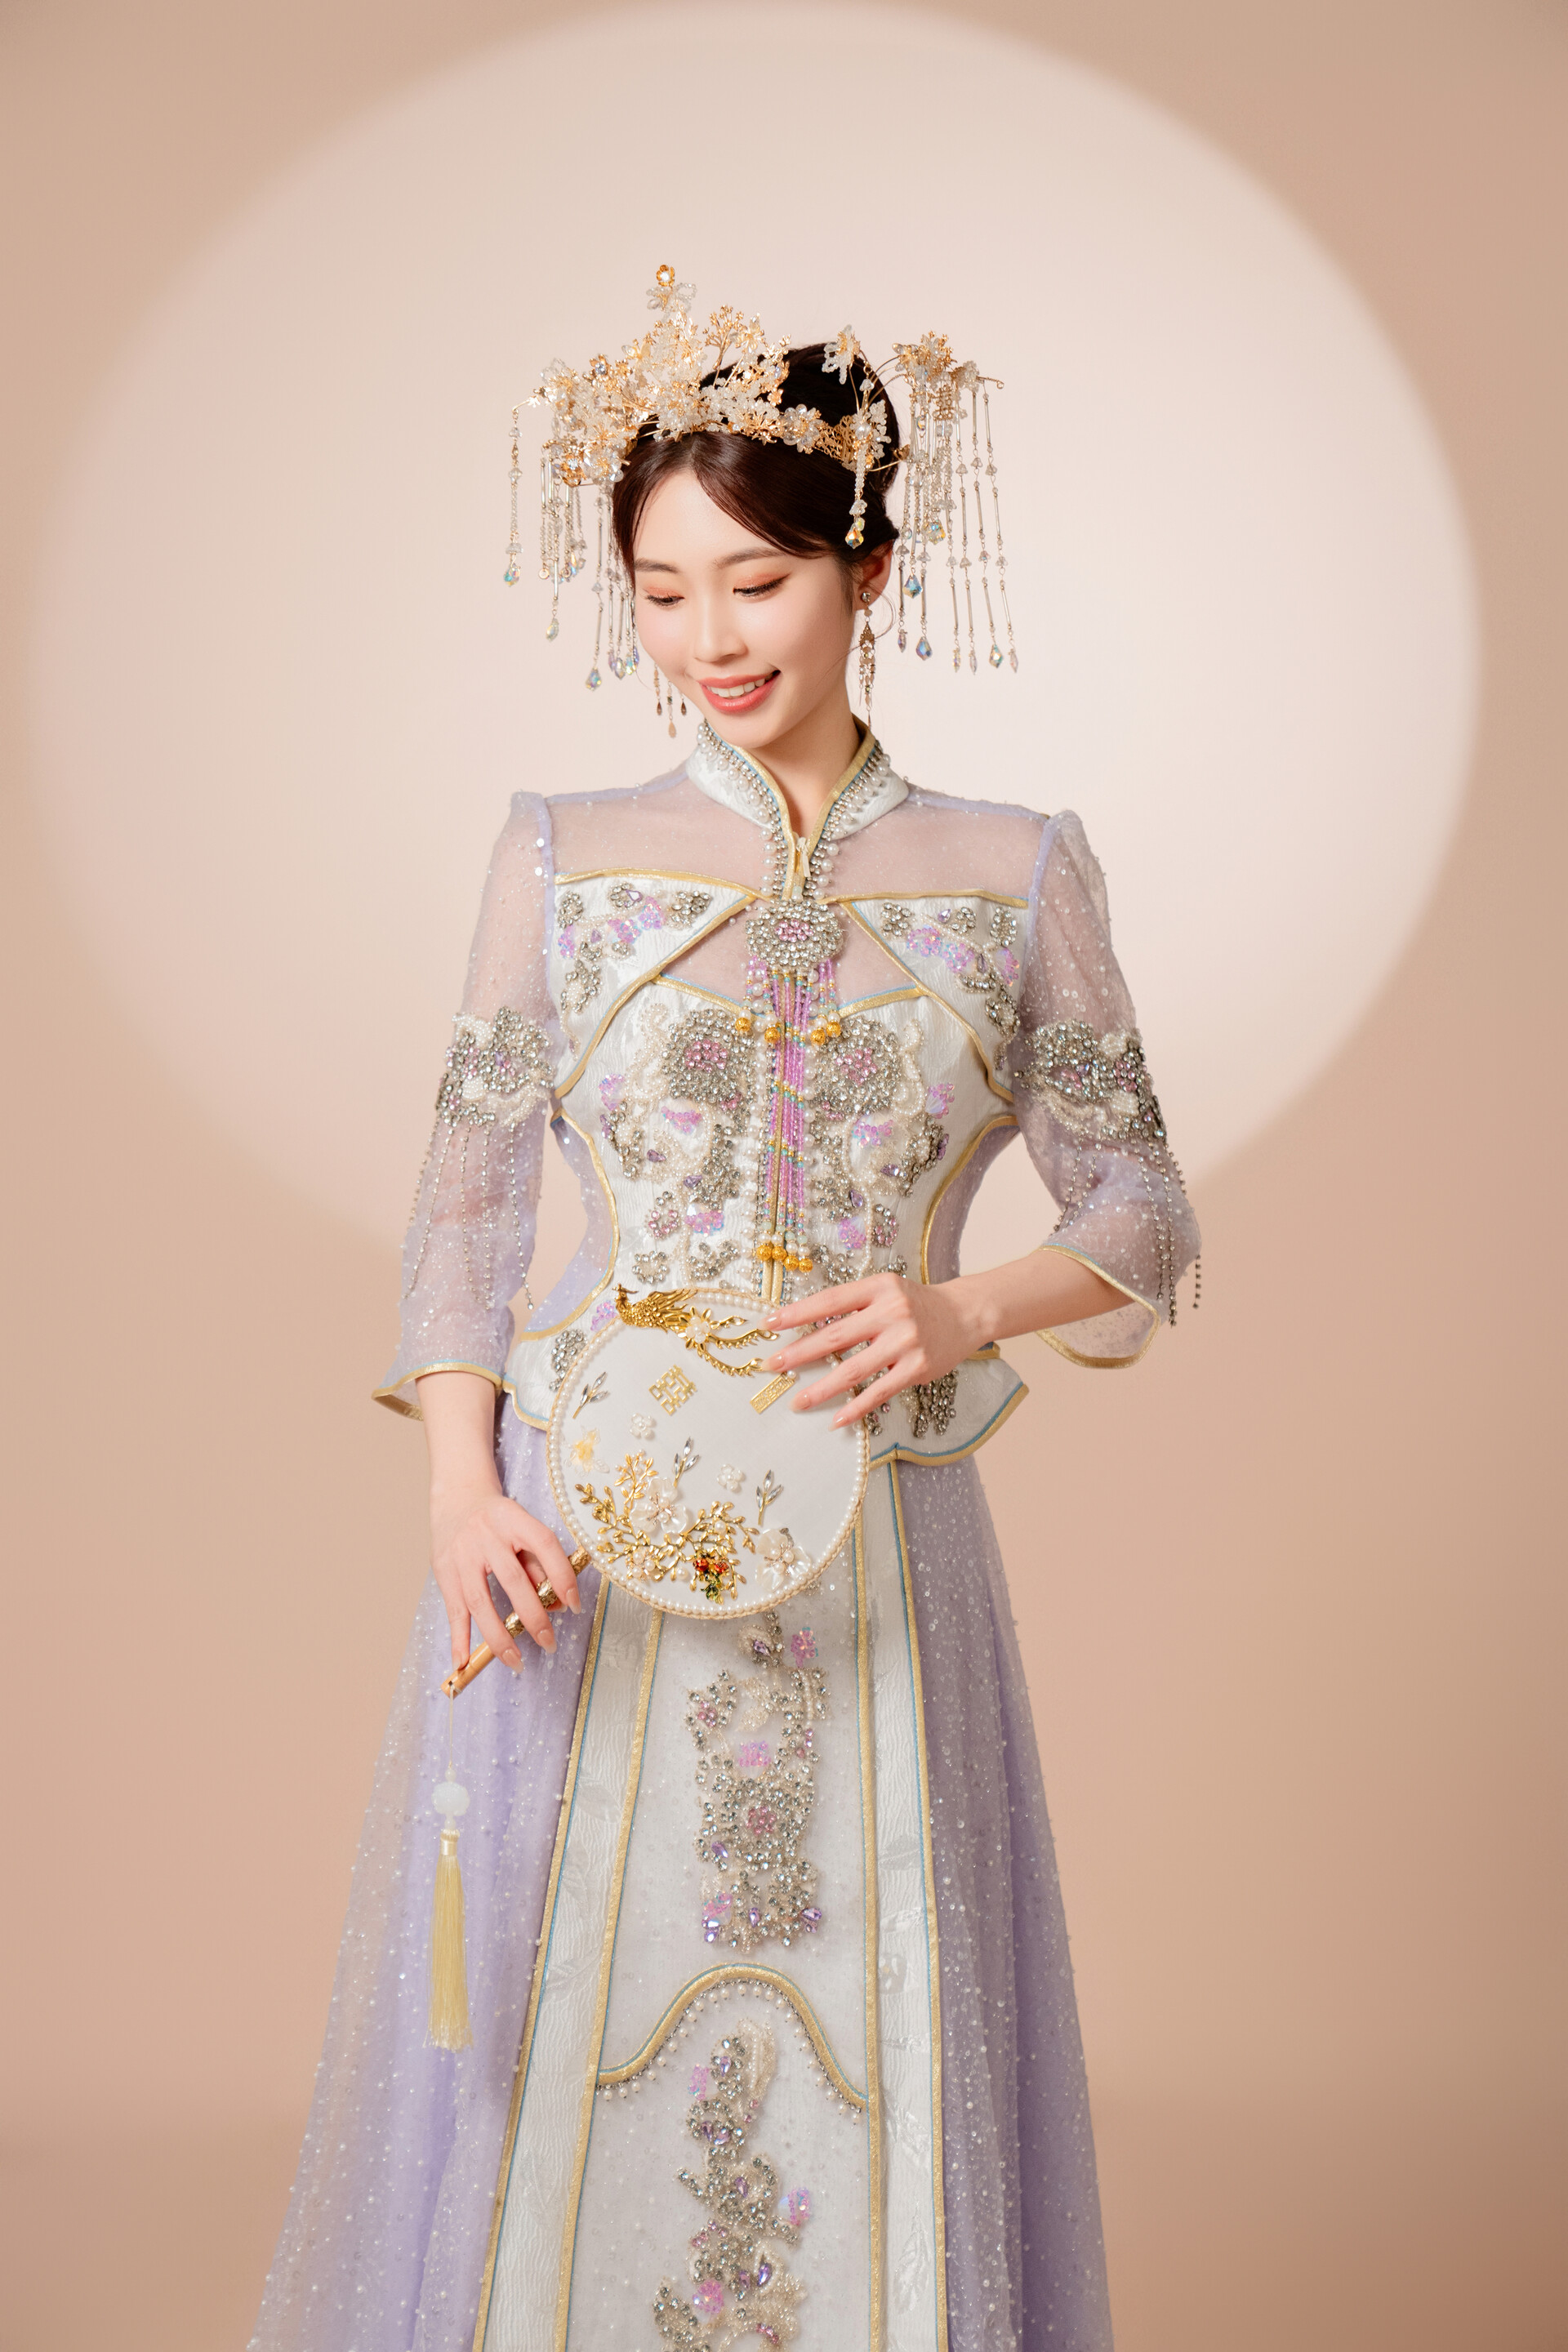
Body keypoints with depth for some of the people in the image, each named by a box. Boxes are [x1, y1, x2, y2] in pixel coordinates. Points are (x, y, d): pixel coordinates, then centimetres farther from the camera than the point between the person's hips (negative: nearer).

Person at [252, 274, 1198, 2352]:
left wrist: (966, 1312, -12)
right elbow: (465, 1205, 4)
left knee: (869, 2075, 7)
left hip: (871, 1554, 0)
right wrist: (466, 1494, -11)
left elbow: (1144, 1219, 7)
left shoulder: (1014, 871, 5)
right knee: (552, 2060, 7)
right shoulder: (563, 856, 5)